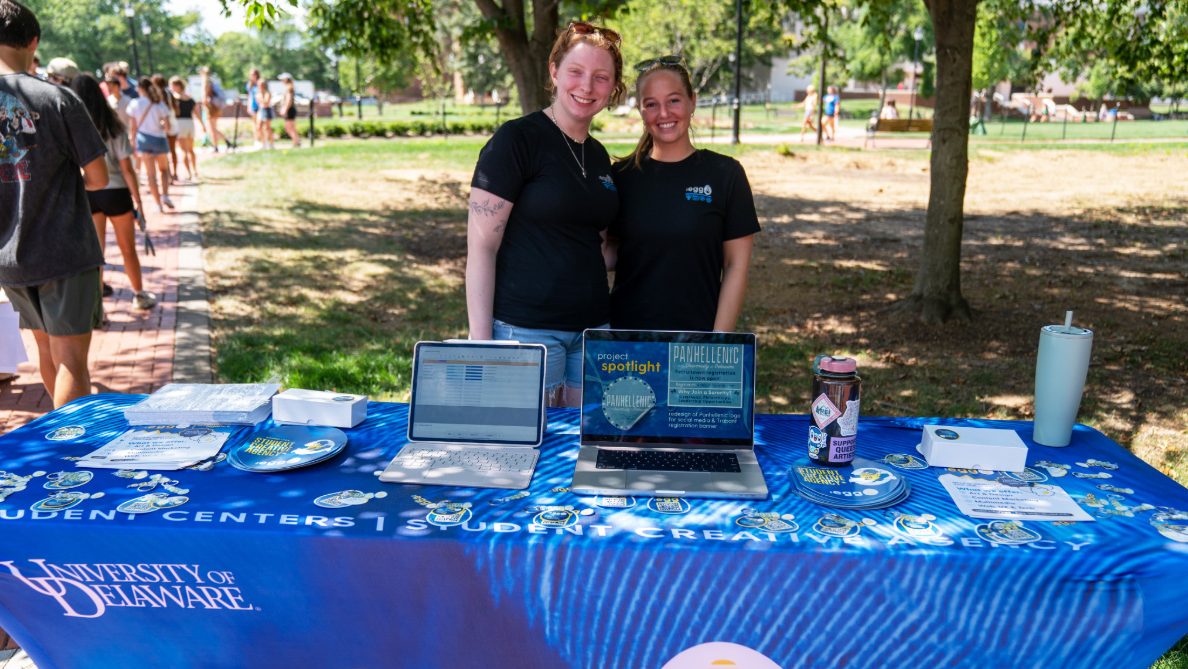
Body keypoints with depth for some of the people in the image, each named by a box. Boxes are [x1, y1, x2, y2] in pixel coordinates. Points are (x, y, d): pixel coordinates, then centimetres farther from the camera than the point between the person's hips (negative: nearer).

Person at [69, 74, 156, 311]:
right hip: (115, 192, -1)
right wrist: (137, 199, -2)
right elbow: (126, 168, -9)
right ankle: (139, 295, 31)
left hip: (87, 194, 1)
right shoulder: (114, 126, -8)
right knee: (128, 249, 16)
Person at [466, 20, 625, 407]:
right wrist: (480, 338, -16)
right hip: (525, 329, -6)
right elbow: (481, 246, -12)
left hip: (591, 329, 7)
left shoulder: (598, 155, 12)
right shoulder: (516, 140, -9)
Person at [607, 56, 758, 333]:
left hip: (695, 332, -2)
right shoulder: (622, 175, 2)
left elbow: (736, 265, -4)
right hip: (624, 327, 2)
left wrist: (719, 343, -9)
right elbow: (613, 250, 9)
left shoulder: (725, 173, -4)